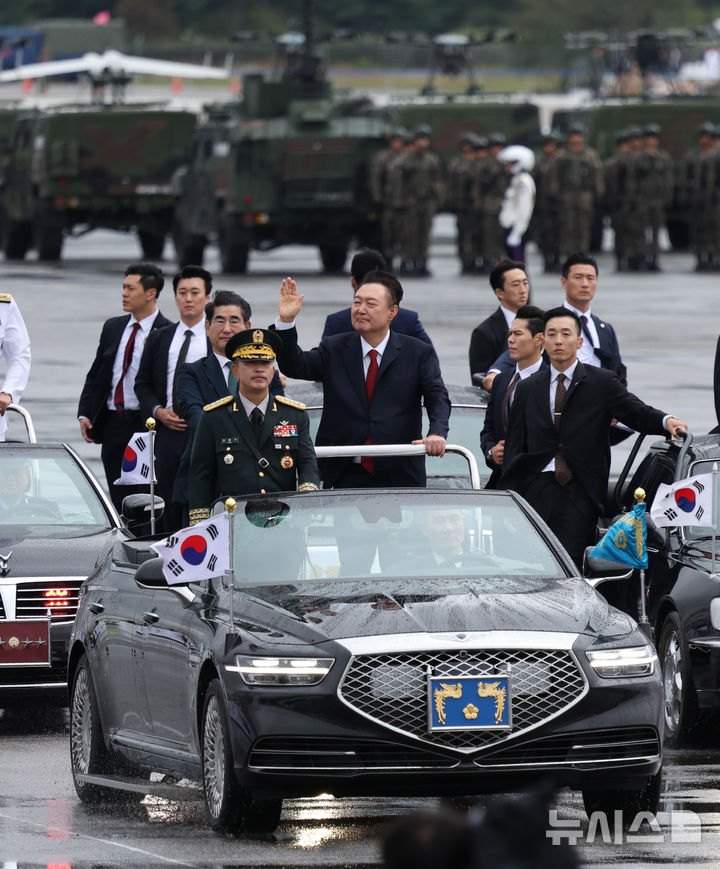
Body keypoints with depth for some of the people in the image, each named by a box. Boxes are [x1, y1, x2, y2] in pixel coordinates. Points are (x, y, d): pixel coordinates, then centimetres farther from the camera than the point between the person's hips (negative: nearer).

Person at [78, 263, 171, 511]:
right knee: (119, 498, 7)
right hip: (112, 424, 6)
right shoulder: (113, 327, 14)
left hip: (145, 425, -6)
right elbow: (95, 375, 17)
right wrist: (84, 414, 8)